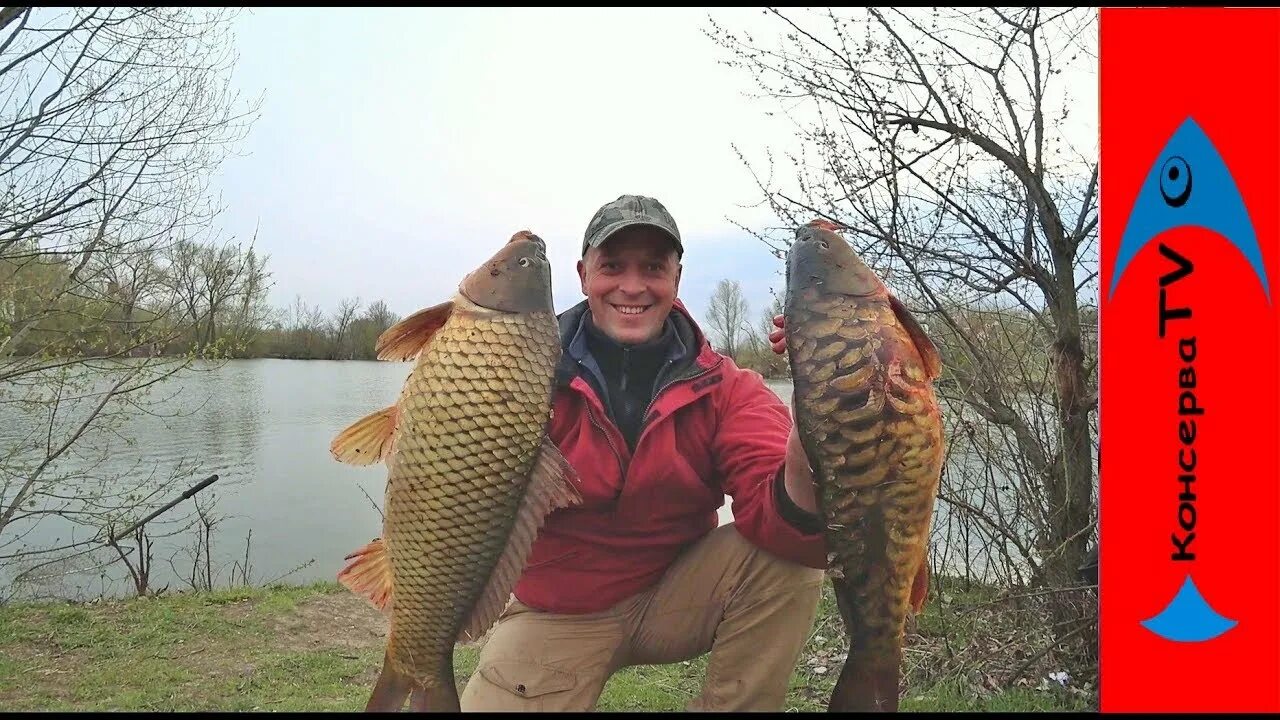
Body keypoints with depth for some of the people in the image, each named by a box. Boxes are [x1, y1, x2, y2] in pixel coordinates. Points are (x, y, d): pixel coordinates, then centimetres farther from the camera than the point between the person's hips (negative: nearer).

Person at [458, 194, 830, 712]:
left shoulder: (725, 388, -10)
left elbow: (783, 522, -23)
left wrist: (803, 456, -46)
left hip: (677, 598, 1)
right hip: (558, 613, 0)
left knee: (788, 558, -21)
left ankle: (730, 705, -1)